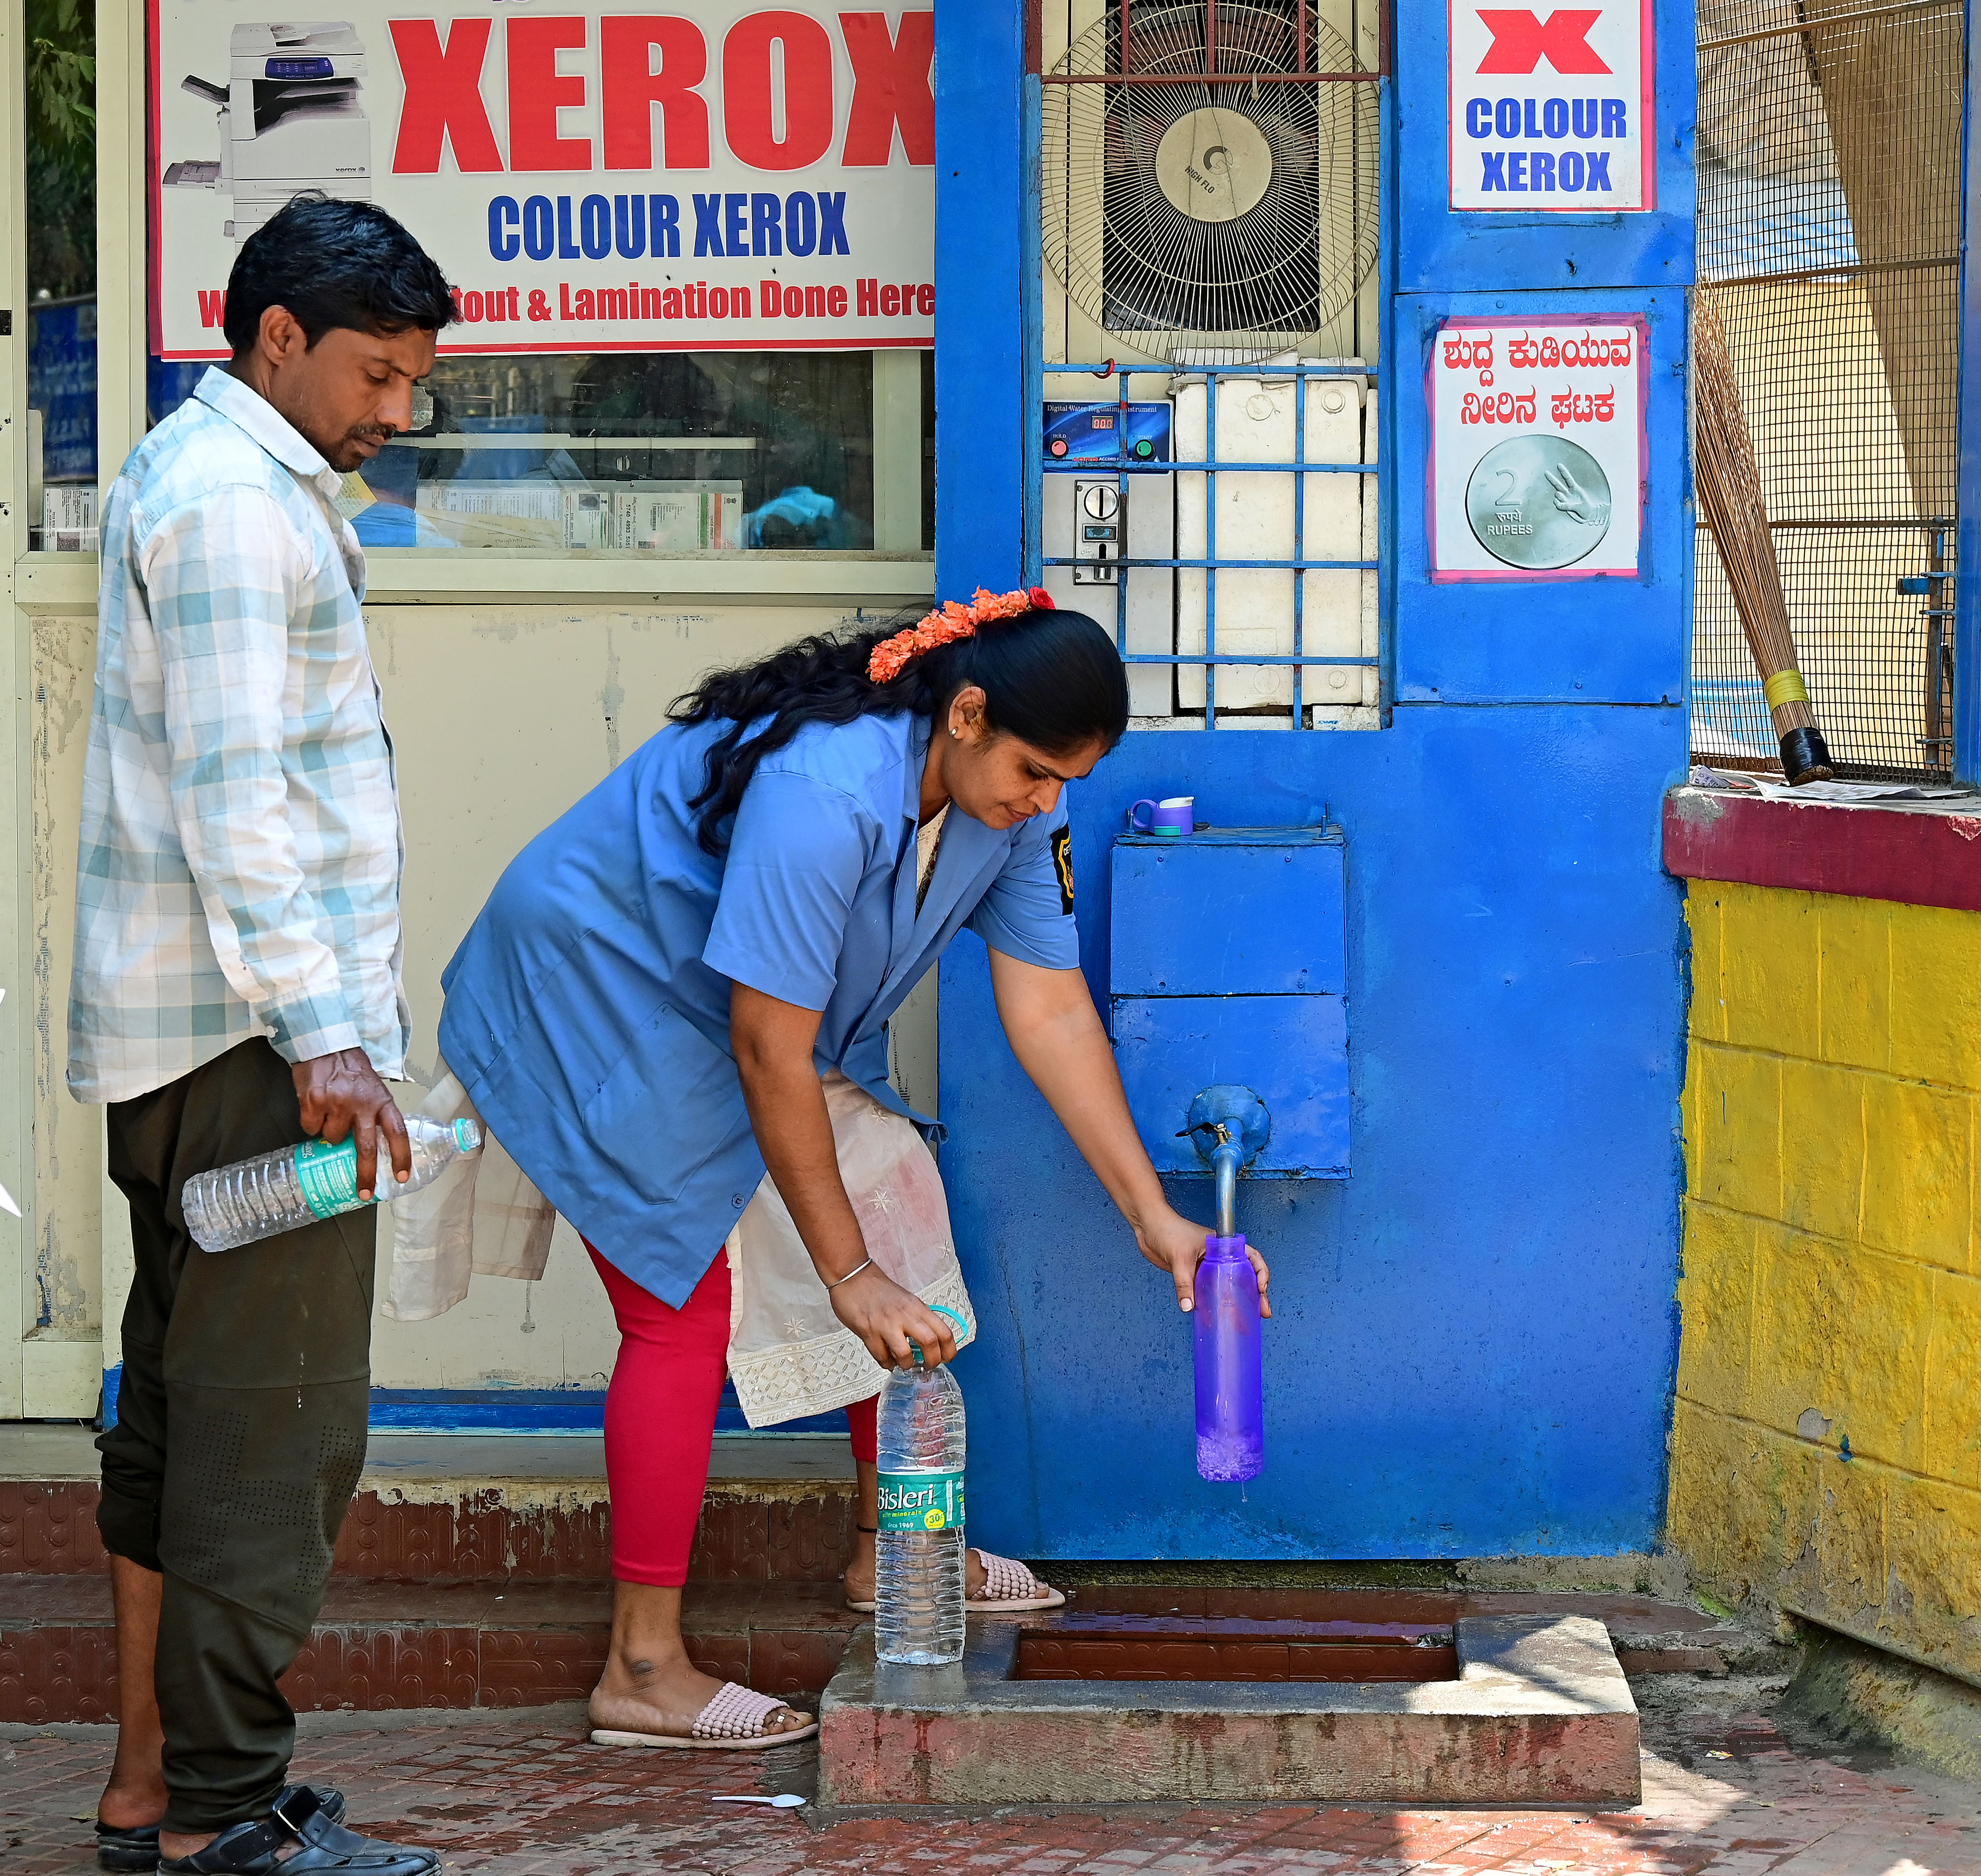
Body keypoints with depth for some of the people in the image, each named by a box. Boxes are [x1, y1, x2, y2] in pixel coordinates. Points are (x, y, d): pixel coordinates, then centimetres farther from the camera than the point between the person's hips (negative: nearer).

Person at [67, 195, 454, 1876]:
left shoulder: (214, 474, 21)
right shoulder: (234, 499, -12)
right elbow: (233, 794, -21)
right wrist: (320, 1033, -25)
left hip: (182, 1041, 11)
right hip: (252, 1039, -11)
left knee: (186, 1416, 12)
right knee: (275, 1427, -8)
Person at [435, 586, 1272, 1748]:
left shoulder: (1010, 799, -10)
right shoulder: (827, 792, -36)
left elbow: (1051, 1009, -6)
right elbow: (769, 1051, -32)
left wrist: (1154, 1217, -9)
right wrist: (846, 1275, -28)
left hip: (782, 1012, 9)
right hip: (604, 990, -9)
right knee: (685, 1309, -13)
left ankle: (892, 1547, 20)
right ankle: (643, 1670, -9)